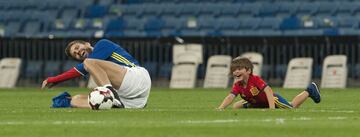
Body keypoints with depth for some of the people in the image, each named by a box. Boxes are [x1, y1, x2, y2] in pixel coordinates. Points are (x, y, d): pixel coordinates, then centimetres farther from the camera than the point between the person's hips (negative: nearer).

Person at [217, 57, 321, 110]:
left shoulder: (255, 79, -37)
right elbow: (230, 97, -32)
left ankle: (309, 91, 31)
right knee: (236, 107, 3)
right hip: (257, 103, 5)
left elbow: (268, 90, -46)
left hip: (272, 99, -5)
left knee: (292, 107, 9)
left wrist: (272, 108, -57)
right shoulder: (237, 85, -21)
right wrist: (220, 108, -52)